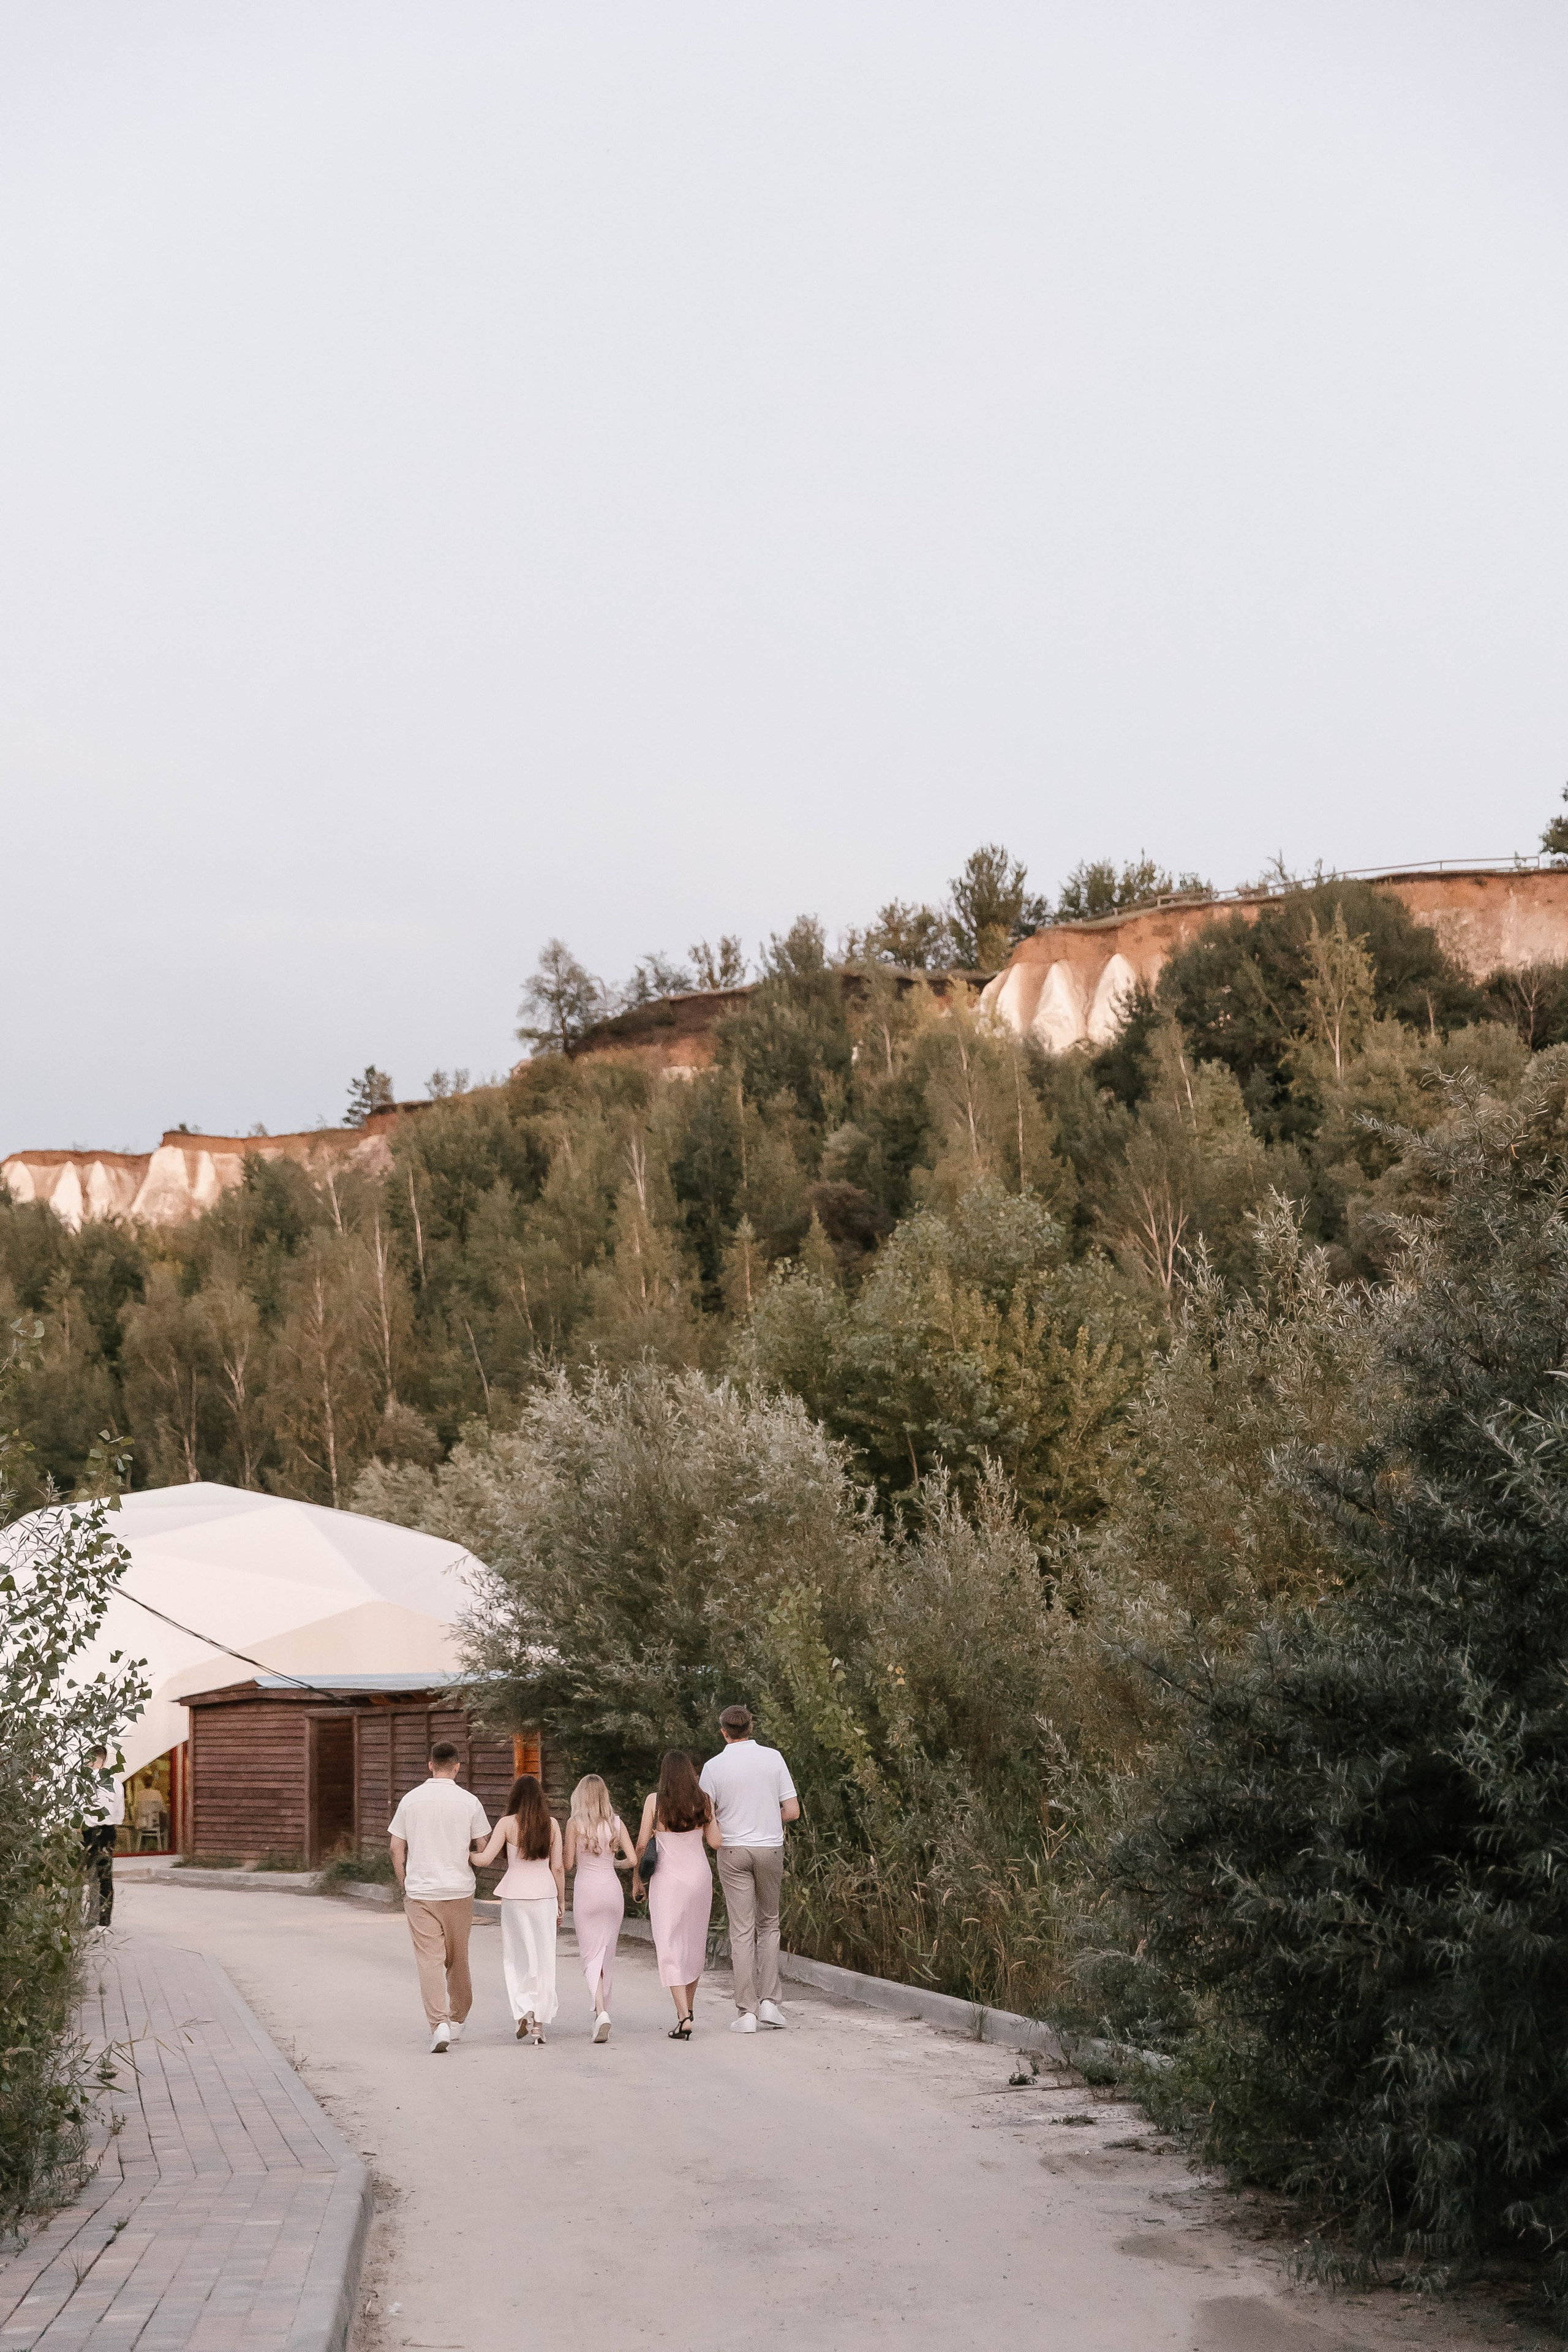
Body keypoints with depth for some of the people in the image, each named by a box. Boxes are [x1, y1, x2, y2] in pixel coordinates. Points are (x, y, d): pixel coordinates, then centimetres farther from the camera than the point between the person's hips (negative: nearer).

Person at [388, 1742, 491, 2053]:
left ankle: (439, 2024, -17)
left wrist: (404, 1886, 13)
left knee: (430, 1959, -3)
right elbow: (483, 1847, 2)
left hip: (420, 1890, -1)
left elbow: (397, 1847, 2)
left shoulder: (411, 1800, -1)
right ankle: (457, 2021, 28)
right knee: (458, 1958, 15)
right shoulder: (469, 1802, -4)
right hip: (459, 1890, 1)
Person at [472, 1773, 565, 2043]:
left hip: (515, 1895, -2)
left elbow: (485, 1859, -10)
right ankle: (539, 2022, 7)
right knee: (543, 1958, 8)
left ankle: (524, 2010, -8)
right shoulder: (552, 1825, 1)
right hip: (545, 1894, 2)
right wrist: (561, 1902, 11)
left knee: (516, 1958, 10)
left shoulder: (507, 1823, -5)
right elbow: (558, 1867, 3)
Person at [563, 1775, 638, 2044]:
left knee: (591, 1954, -2)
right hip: (612, 1888, 3)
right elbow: (633, 1860, -1)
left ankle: (601, 2011, -20)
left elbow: (568, 1863, -5)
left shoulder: (575, 1823, -6)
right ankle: (603, 2009, 23)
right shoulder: (616, 1823, 2)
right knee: (608, 1953, 15)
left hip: (586, 1889, -3)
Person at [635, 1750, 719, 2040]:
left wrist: (637, 1878, 8)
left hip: (667, 1878, -3)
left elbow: (642, 1844, -5)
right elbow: (715, 1841, 1)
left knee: (670, 1947, -3)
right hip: (699, 1875, 3)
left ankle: (683, 2018, -15)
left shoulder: (655, 1800, -7)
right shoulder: (703, 1801, -2)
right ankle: (689, 2007, 31)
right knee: (694, 1943, 18)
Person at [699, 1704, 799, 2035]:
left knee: (742, 1931, 2)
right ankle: (770, 2001, 6)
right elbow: (793, 1812, -2)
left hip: (733, 1851, -1)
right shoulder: (773, 1758, -2)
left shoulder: (714, 1766, -5)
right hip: (770, 1848, 1)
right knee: (768, 1924, 16)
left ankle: (747, 2011, -1)